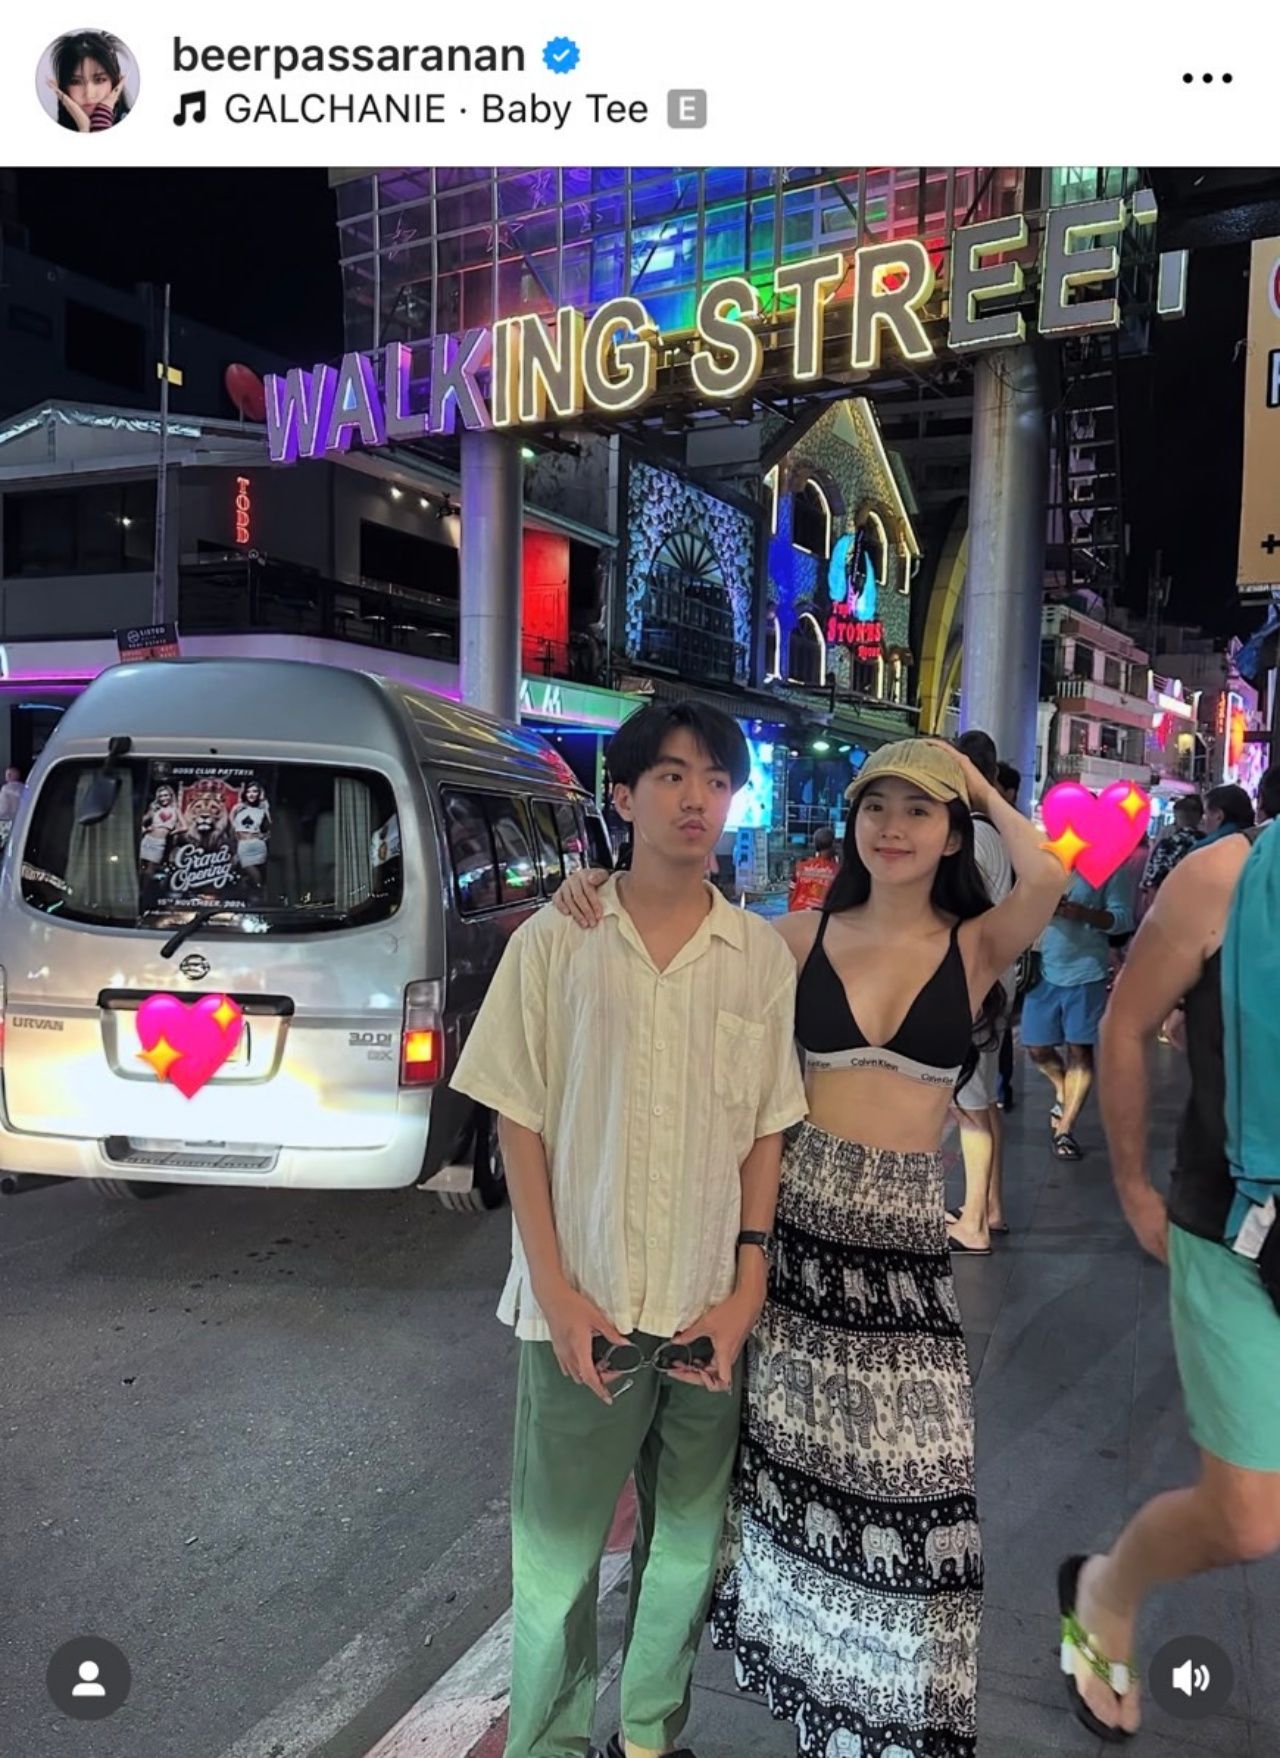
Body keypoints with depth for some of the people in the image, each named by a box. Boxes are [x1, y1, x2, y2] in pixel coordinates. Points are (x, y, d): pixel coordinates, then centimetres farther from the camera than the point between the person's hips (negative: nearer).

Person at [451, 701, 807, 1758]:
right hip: (584, 1306, -2)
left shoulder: (763, 954, 1)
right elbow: (519, 1122, -3)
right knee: (556, 1548, 10)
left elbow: (768, 1130, 4)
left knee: (688, 1541, 16)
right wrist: (557, 1291, -8)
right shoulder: (555, 942, -4)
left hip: (711, 1308, 2)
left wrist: (748, 1289, -2)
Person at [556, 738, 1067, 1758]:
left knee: (909, 1471, 7)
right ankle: (811, 1667, 45)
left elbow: (1048, 879, -23)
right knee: (790, 1450, 17)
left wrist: (984, 789, -7)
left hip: (908, 1232, -1)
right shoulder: (803, 937, 2)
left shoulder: (975, 947, -2)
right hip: (795, 1215, 2)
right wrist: (597, 893, -11)